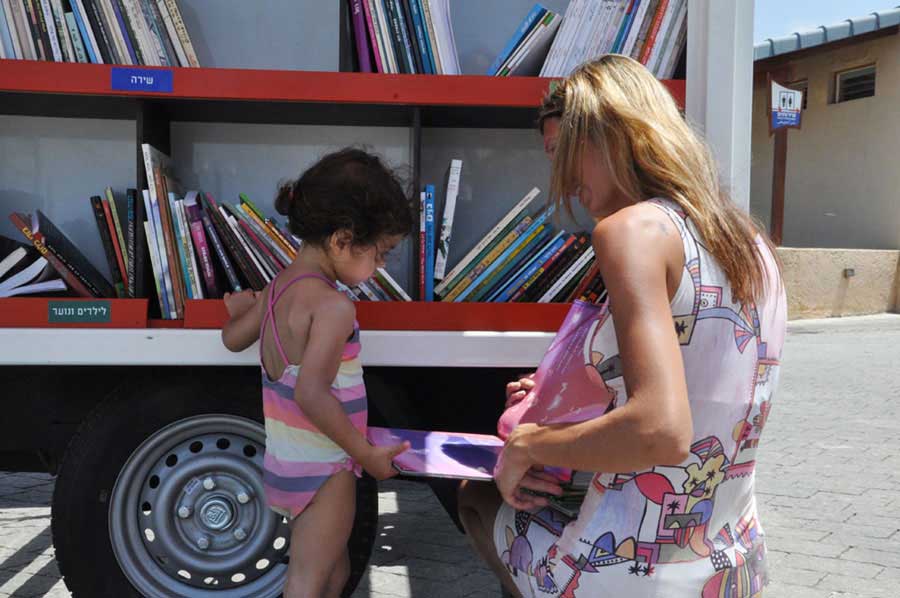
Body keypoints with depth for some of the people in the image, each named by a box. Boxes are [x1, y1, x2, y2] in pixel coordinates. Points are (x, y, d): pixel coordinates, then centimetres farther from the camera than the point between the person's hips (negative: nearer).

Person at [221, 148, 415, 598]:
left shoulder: (280, 285, 2)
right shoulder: (333, 304, -24)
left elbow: (233, 338, 14)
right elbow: (311, 395, -29)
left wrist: (248, 305, 34)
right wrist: (366, 453, -20)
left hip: (287, 460, 8)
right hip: (323, 469, -8)